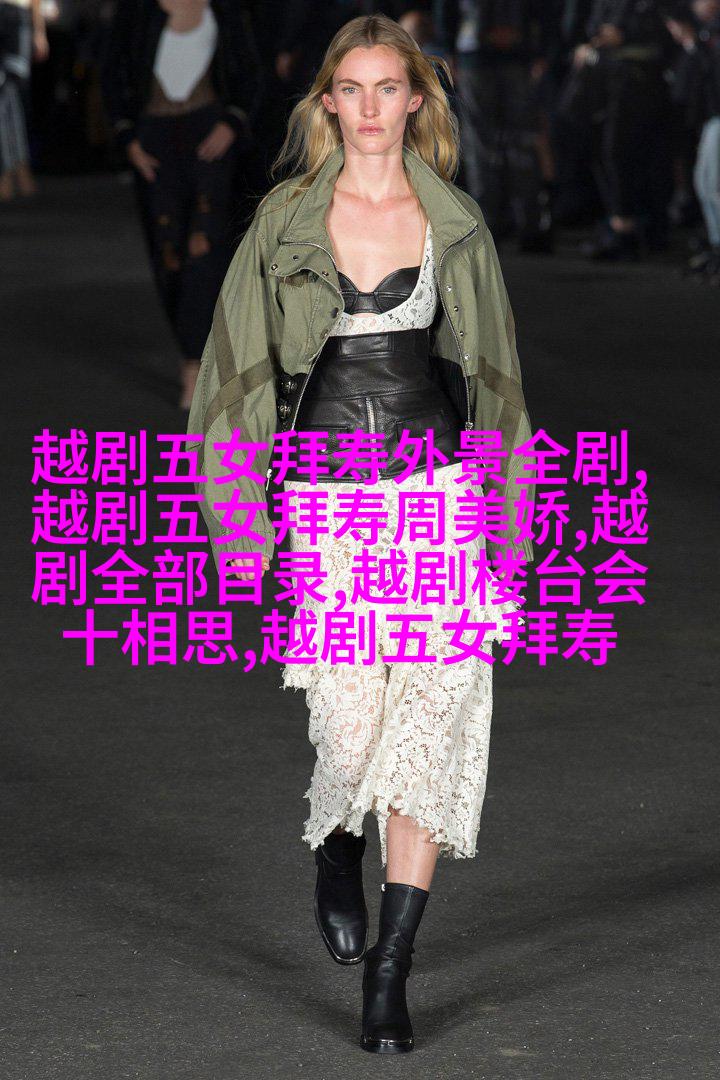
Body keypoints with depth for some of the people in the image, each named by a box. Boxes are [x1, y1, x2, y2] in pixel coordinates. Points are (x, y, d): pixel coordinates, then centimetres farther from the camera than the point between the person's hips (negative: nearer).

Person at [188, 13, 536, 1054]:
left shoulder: (455, 224, 6)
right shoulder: (286, 223, 4)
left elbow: (494, 377, 12)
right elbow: (241, 368, 7)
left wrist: (507, 531, 9)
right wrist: (242, 522, 1)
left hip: (437, 492, 1)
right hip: (325, 501, -1)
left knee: (429, 726, -7)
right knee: (351, 735, -7)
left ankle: (390, 971, 1)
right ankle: (335, 849, 31)